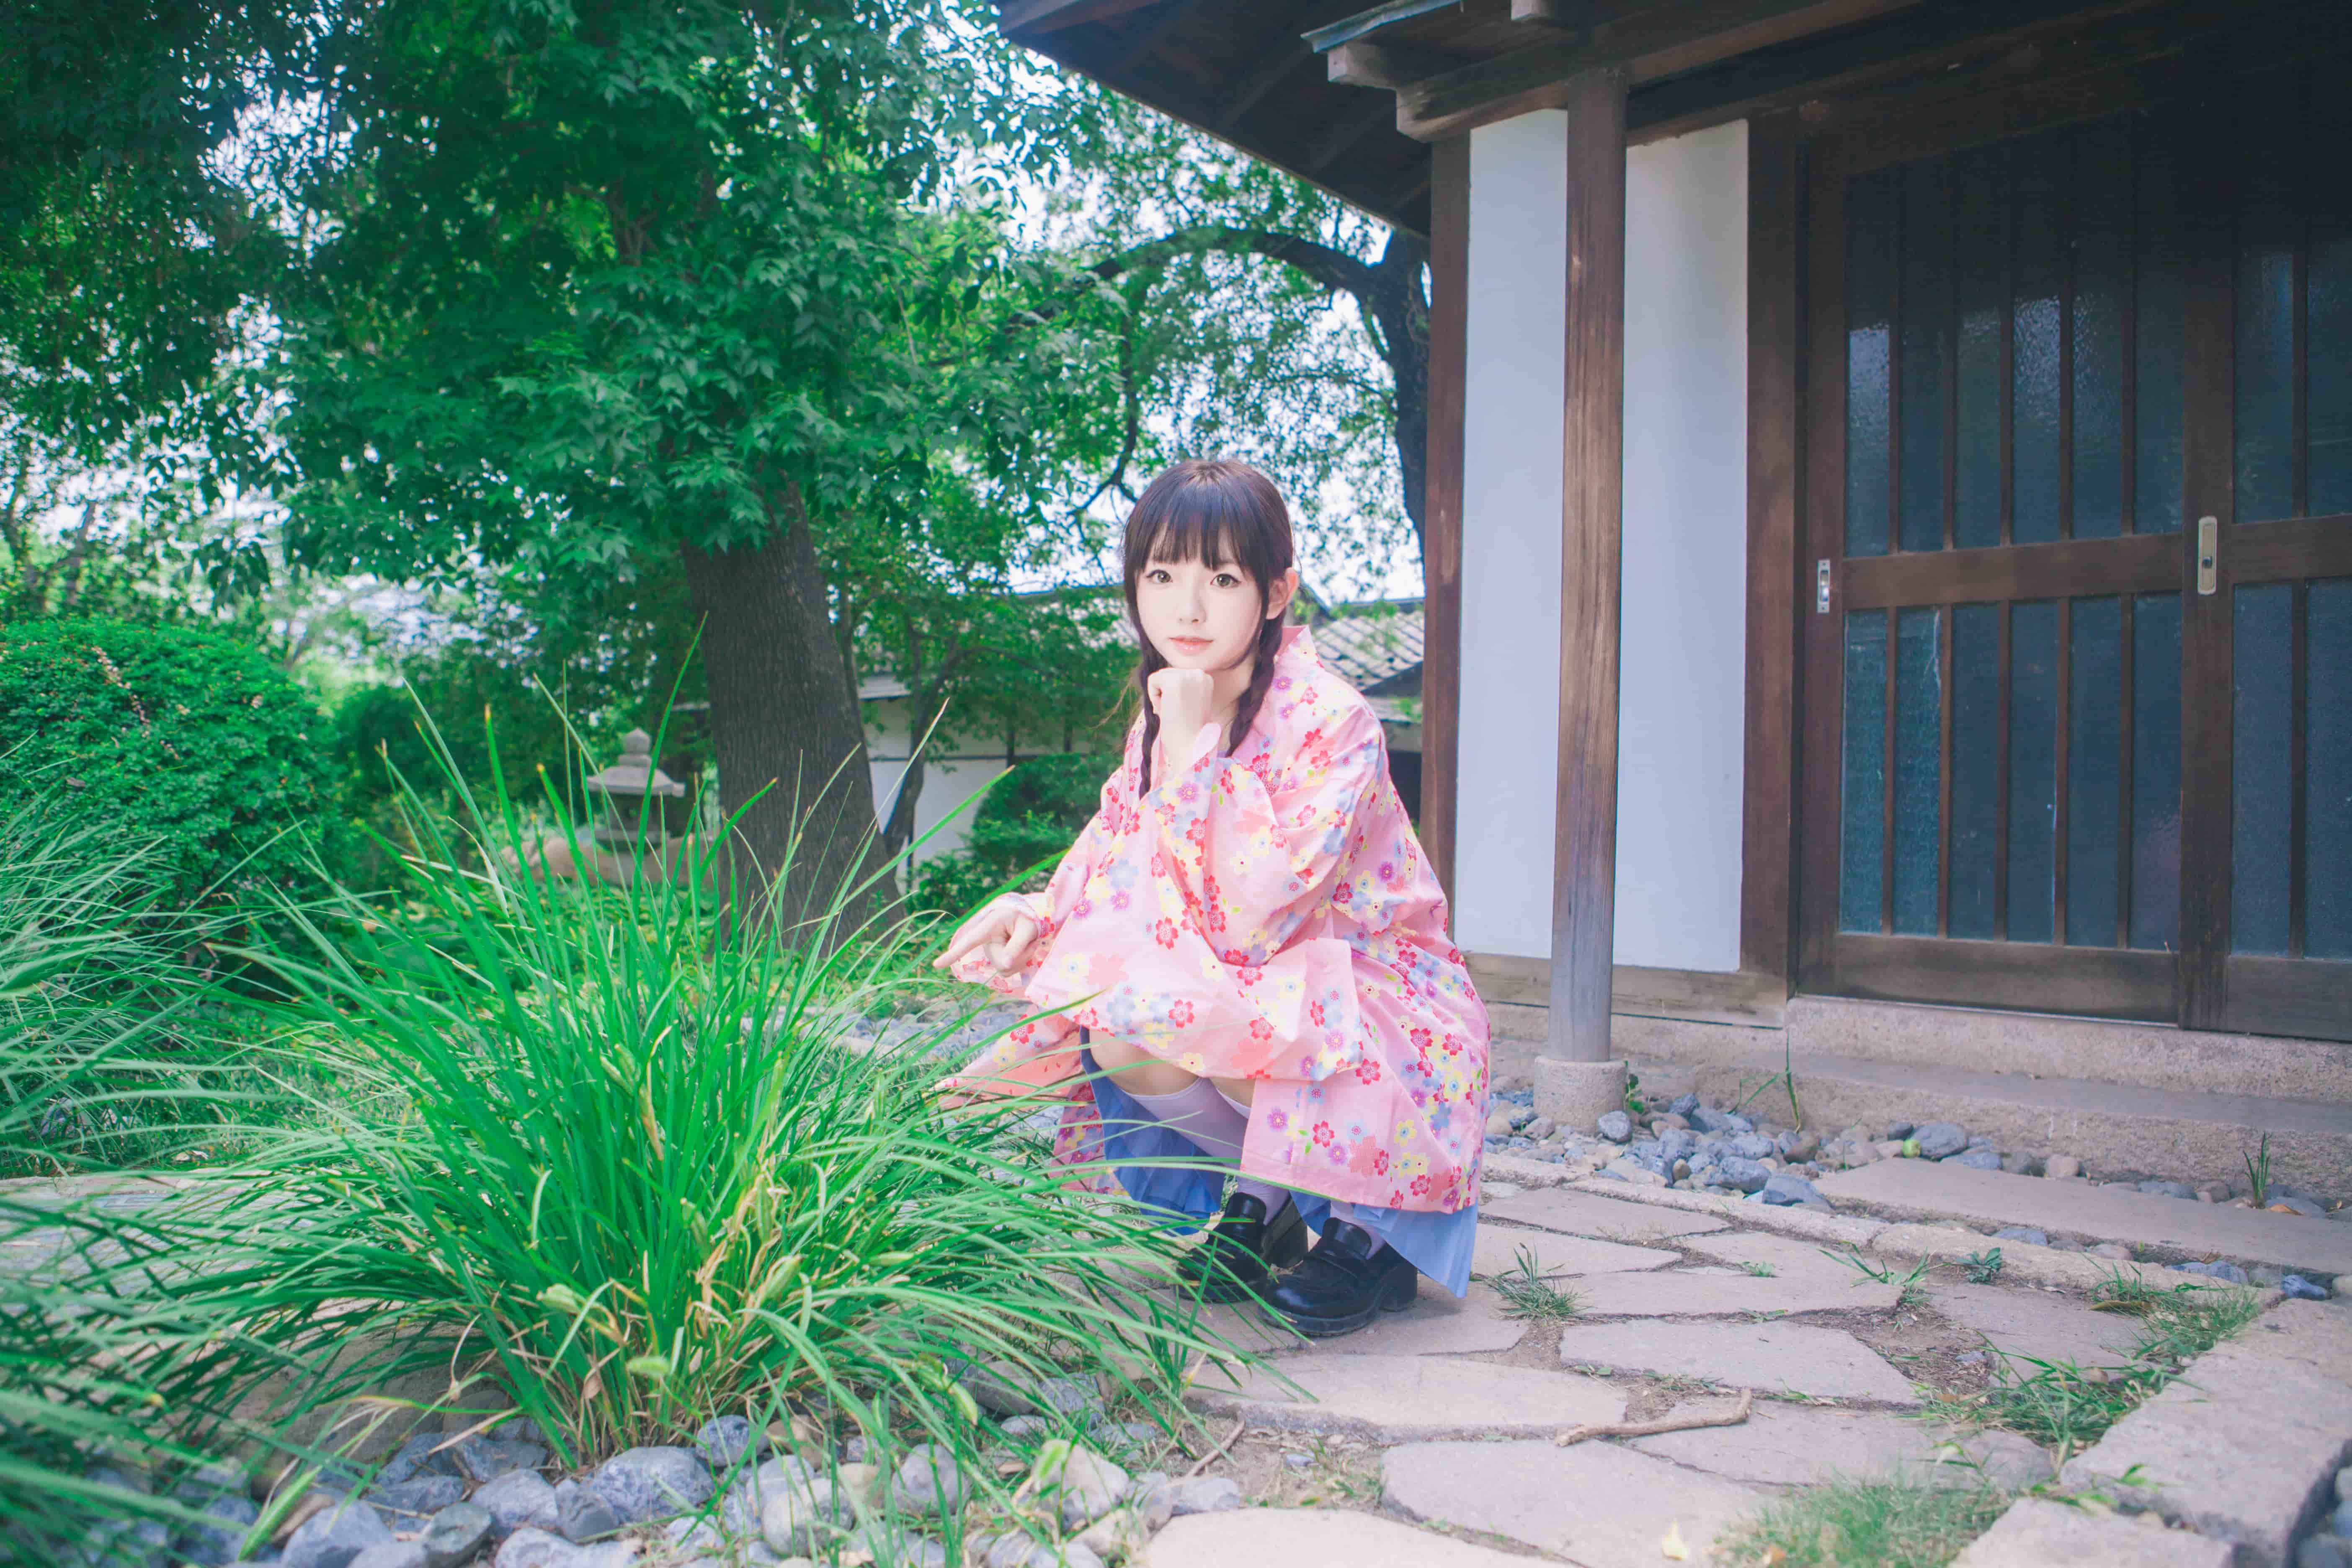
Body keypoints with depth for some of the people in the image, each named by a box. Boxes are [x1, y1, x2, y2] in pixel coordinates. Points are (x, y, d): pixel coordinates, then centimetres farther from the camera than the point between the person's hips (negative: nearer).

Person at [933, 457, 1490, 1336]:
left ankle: (1371, 1222, -6)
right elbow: (1110, 874, 9)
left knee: (1142, 1026, -30)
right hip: (1245, 995, 7)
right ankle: (1259, 1199, 8)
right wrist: (1033, 913, -13)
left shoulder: (1332, 722, -21)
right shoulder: (1162, 726, 2)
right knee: (1090, 1020, -16)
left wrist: (1199, 750, -28)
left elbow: (1252, 917, -30)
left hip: (1375, 1016, -7)